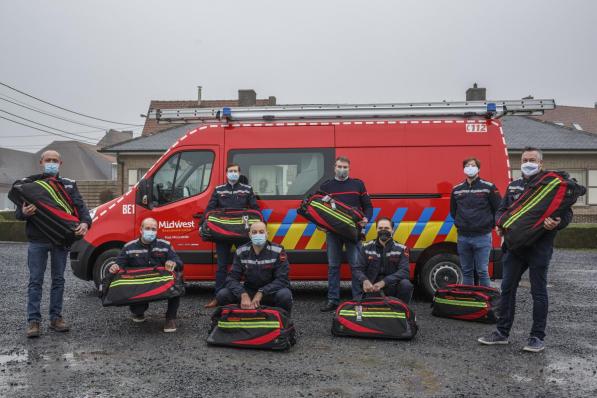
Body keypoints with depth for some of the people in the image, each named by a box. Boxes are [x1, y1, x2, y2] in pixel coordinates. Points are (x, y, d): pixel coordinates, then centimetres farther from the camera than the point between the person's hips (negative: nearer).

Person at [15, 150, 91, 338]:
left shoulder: (69, 185, 9)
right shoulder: (29, 183, 5)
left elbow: (80, 206, -1)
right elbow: (18, 213, 3)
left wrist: (85, 222, -21)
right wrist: (24, 213, -22)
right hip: (37, 241, -2)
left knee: (58, 280, 8)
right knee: (35, 281, 1)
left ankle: (56, 317, 18)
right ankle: (34, 321, 6)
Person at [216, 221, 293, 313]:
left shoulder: (278, 251, -13)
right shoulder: (241, 252, -5)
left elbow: (282, 279, -17)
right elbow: (232, 279, -10)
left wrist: (261, 293, -30)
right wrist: (244, 295, -31)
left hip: (271, 292, -2)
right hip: (249, 291, 3)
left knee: (285, 295, -36)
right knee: (221, 295, -19)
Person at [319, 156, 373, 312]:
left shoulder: (358, 184, 9)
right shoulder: (326, 186, 10)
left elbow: (368, 205, 9)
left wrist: (366, 219, -8)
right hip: (333, 231, 1)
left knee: (356, 265, -1)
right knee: (333, 266, 5)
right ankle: (333, 300, 13)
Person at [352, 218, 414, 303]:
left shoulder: (401, 249, -1)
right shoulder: (366, 247, 3)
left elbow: (404, 271, -13)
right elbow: (357, 269, 0)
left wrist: (383, 282, -27)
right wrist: (364, 280, -25)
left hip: (392, 287, 0)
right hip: (370, 288, 0)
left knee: (406, 284, -29)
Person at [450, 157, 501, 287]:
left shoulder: (488, 187, -3)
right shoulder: (456, 189, 9)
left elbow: (499, 208, 2)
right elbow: (453, 210, 22)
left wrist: (490, 224, 3)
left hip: (482, 236, -4)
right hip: (462, 237, 4)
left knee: (482, 271, -2)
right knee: (466, 271, 12)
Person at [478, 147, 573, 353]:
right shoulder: (513, 186, 16)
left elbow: (567, 213, -4)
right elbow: (501, 210, 22)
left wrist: (557, 223, -25)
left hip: (539, 247, -5)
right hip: (515, 245, 5)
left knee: (538, 291, 2)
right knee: (507, 288, 8)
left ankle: (538, 337, 13)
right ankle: (502, 332, 18)